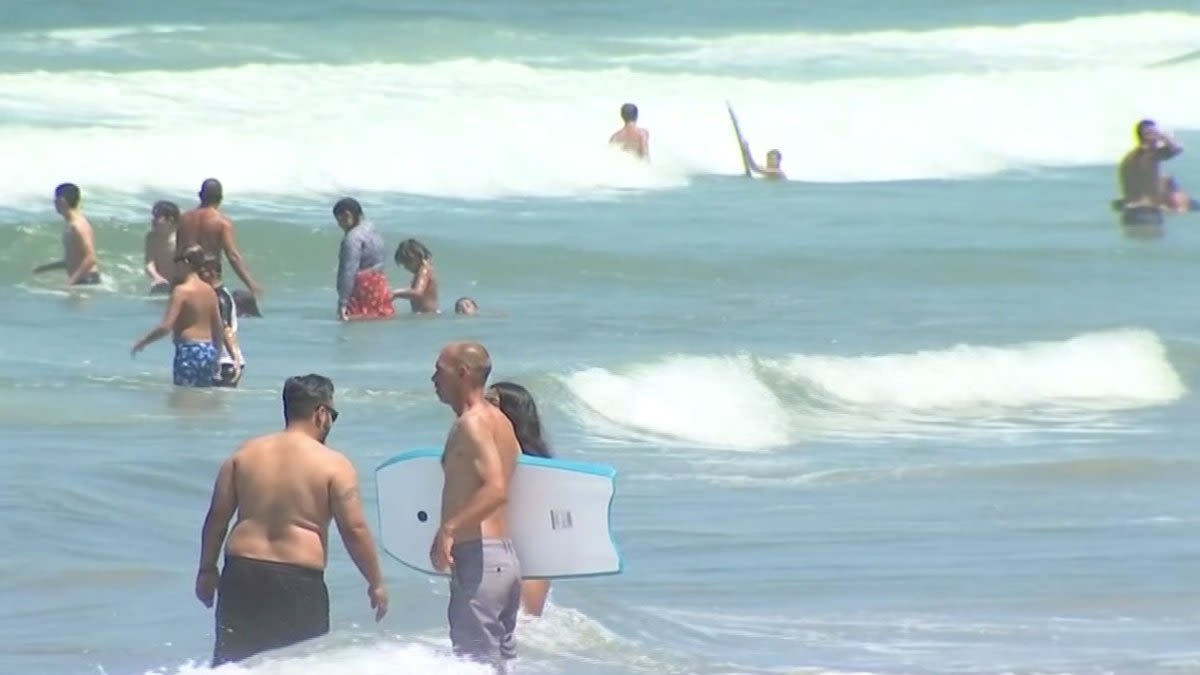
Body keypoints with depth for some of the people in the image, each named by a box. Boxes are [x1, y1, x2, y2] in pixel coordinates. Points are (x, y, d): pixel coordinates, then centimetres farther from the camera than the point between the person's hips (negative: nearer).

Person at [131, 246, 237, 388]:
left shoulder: (182, 290, -11)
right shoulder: (209, 290, 10)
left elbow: (166, 327, -16)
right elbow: (218, 328, 14)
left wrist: (142, 342, -4)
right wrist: (216, 353, 26)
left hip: (189, 350, -7)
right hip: (208, 350, 7)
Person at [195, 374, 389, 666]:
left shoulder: (245, 454, 7)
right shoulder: (334, 465, -5)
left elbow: (217, 517, 8)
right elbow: (354, 530, -8)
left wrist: (207, 570, 18)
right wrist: (376, 584, 2)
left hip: (242, 576, 4)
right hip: (299, 584, -4)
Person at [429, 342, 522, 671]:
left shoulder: (471, 423, -14)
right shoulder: (499, 421, 16)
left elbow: (496, 489, -27)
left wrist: (449, 528, -31)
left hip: (477, 557, -10)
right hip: (506, 554, 10)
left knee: (477, 664, -10)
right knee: (501, 662, 13)